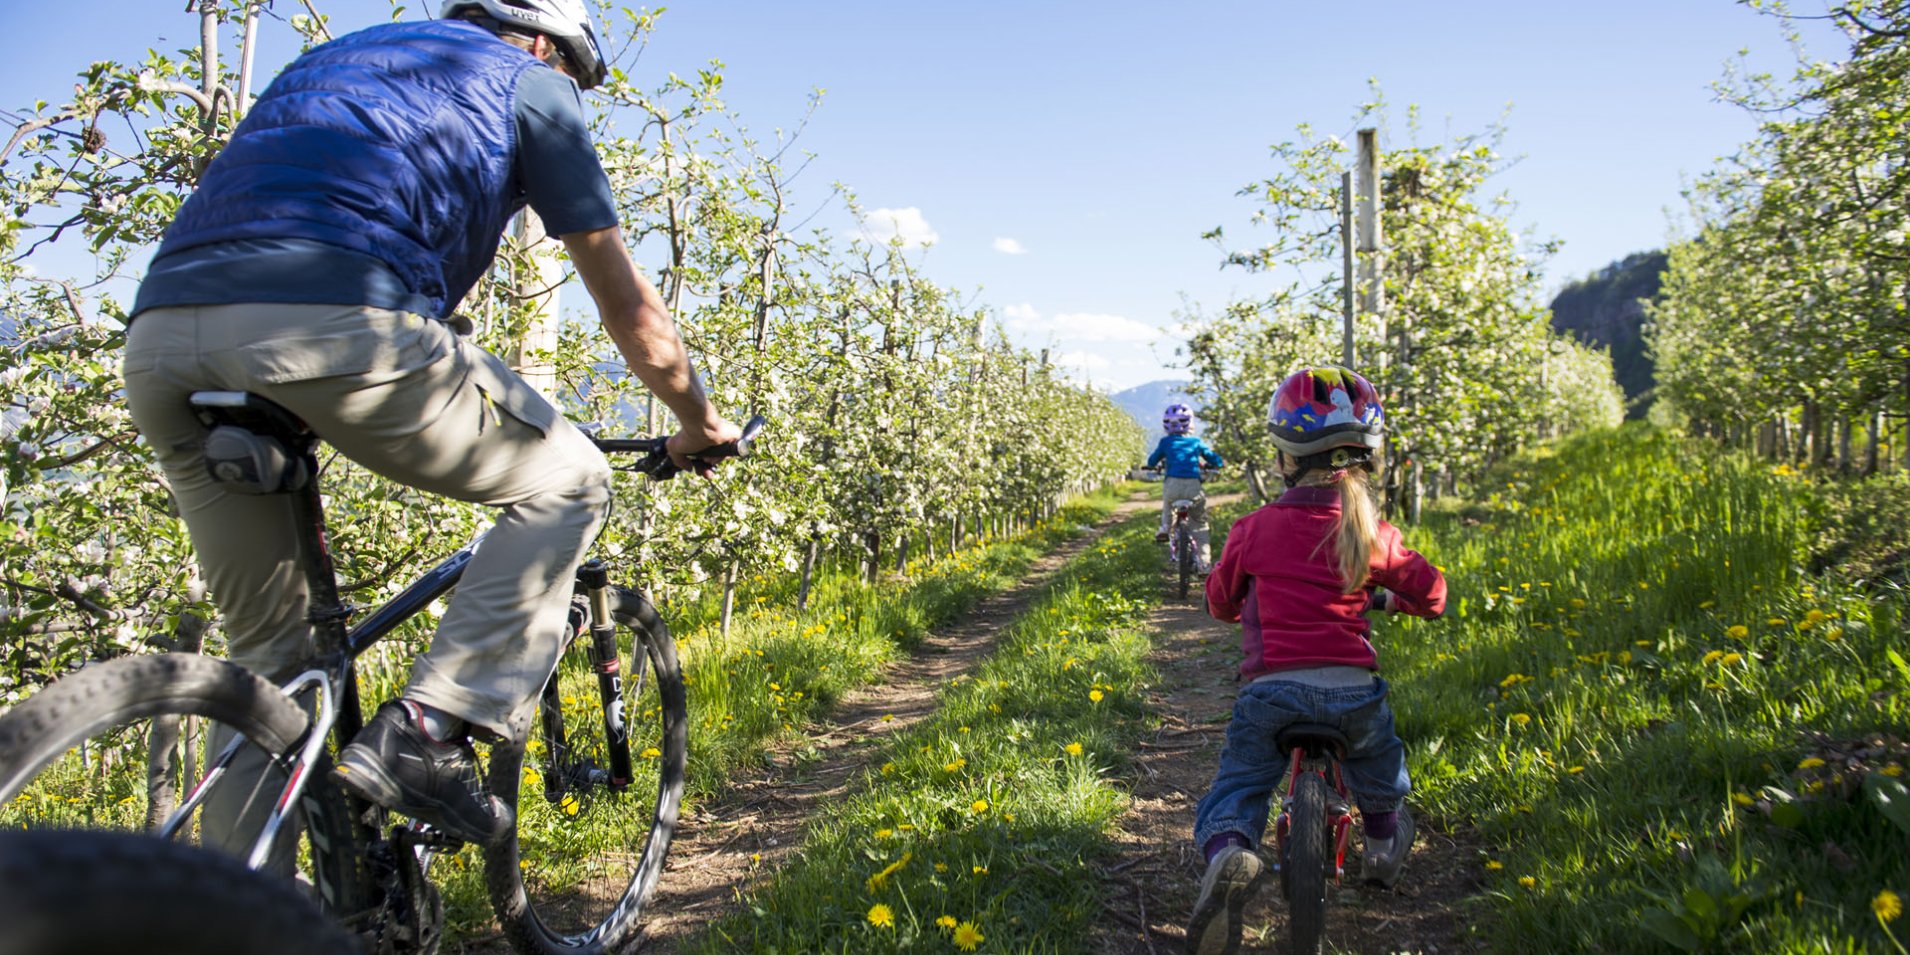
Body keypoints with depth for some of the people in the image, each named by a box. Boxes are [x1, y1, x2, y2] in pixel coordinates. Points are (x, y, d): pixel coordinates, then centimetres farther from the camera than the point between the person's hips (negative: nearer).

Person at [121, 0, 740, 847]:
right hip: (331, 324, -7)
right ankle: (427, 731, 1)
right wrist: (699, 422, 37)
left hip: (156, 342, 7)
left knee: (265, 656, 22)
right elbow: (628, 309, 21)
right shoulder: (528, 81, 21)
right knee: (567, 482, 14)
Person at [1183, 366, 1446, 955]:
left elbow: (1220, 601, 16)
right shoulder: (1371, 533, 2)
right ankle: (1385, 841, 50)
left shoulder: (1253, 530, 1)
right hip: (1352, 689, 2)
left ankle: (1227, 852, -22)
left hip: (1271, 690, -2)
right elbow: (1432, 595, 14)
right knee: (1377, 756, 33)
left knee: (1238, 784, 8)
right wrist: (1389, 598, 35)